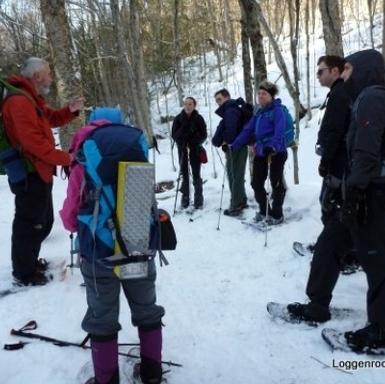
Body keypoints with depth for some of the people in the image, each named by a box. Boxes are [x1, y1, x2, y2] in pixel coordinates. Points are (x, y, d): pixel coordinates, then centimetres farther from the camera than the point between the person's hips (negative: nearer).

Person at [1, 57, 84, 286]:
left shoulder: (32, 98, 16)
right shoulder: (20, 101, -19)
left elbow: (52, 119, 20)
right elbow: (33, 141, -27)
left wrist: (71, 110, 0)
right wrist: (64, 158, -21)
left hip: (39, 172, 11)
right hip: (29, 174, -11)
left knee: (44, 221, 21)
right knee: (29, 224, 0)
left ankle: (30, 262, 36)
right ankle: (24, 273, 13)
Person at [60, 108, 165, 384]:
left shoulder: (83, 165, -8)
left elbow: (70, 217, -6)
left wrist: (69, 220, 16)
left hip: (100, 253, -3)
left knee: (102, 319, 12)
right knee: (146, 310, 20)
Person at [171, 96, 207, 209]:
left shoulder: (199, 118, -5)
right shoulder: (178, 118, -1)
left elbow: (203, 135, -3)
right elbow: (174, 134, 0)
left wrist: (194, 143, -16)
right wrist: (182, 142, -15)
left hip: (195, 149, -2)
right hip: (182, 150, 2)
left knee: (196, 175, -1)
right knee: (184, 174, 7)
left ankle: (198, 200, 5)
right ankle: (185, 198, 14)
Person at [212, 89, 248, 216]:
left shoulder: (230, 110, -15)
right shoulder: (231, 109, 19)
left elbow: (231, 128, -32)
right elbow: (223, 128, 17)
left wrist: (226, 141, -15)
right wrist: (219, 140, 1)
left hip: (234, 147, -10)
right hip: (238, 147, 10)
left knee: (234, 176, -5)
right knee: (237, 176, 18)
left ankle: (236, 206, -1)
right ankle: (241, 201, 27)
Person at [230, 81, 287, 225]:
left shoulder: (277, 110, -9)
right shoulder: (259, 112, 13)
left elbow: (279, 132, -23)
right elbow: (248, 130, 12)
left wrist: (273, 146, -41)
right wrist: (233, 145, 5)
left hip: (276, 152, -7)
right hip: (260, 152, 7)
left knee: (276, 183, 3)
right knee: (256, 183, 9)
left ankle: (277, 215, 15)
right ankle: (264, 211, 24)